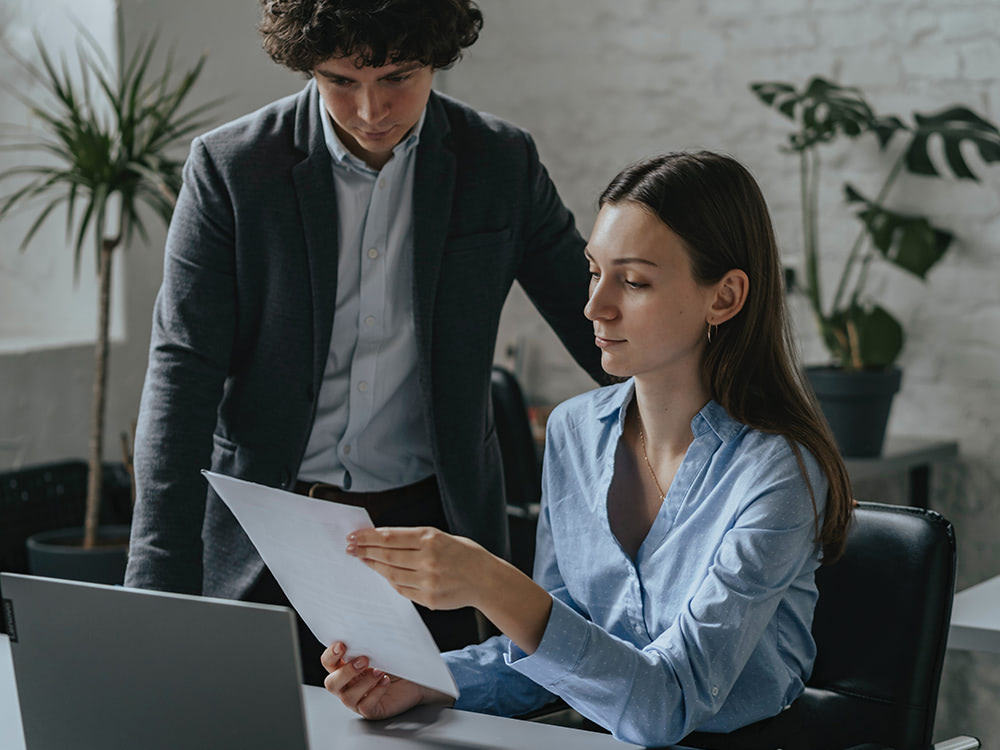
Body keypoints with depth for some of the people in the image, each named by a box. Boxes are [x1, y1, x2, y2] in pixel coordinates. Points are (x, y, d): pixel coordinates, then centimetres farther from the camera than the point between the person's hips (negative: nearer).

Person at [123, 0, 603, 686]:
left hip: (432, 527, 1)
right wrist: (157, 586, -17)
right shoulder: (230, 167, -6)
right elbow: (183, 372, -9)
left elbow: (601, 331, 9)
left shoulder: (503, 165, -1)